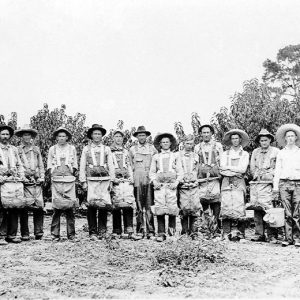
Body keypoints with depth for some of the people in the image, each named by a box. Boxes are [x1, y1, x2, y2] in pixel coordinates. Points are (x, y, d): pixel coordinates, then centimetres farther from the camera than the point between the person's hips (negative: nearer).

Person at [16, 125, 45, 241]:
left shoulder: (36, 149, 17)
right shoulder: (17, 150, 9)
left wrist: (42, 177, 6)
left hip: (36, 182, 2)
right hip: (24, 182, -2)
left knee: (39, 207, -6)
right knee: (24, 209, -2)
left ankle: (38, 232, 0)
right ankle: (24, 234, 4)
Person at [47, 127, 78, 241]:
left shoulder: (72, 148, 13)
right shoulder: (52, 149, 12)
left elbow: (75, 165, 15)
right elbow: (49, 165, 13)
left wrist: (71, 174, 5)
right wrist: (53, 174, 3)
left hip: (69, 180, 1)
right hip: (56, 180, 0)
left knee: (70, 206, -4)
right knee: (56, 207, -7)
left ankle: (71, 234, 4)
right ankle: (55, 235, -1)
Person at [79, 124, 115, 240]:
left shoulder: (106, 149, 14)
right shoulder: (86, 149, 12)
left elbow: (111, 165, 12)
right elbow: (82, 166, 10)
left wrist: (111, 181, 5)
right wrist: (83, 181, 2)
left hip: (104, 180, 1)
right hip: (91, 180, -1)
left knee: (104, 205, -3)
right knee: (92, 205, -8)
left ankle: (102, 231, 8)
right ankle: (93, 232, -2)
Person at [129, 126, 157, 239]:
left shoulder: (152, 148, 11)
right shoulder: (132, 149, 12)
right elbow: (130, 165, 18)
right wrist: (132, 176, 11)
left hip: (149, 179, 0)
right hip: (137, 180, 1)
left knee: (149, 206, -6)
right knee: (139, 206, 0)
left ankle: (151, 231, -5)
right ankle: (140, 230, 4)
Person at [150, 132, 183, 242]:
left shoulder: (175, 156, 15)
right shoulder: (156, 157, 17)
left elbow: (180, 172, 10)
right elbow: (152, 172, 15)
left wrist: (176, 182, -5)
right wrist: (154, 181, -3)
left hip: (171, 184, -1)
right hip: (159, 185, 1)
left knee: (172, 207, -10)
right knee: (159, 208, -8)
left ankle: (172, 227, 14)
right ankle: (161, 233, -4)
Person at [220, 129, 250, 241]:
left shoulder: (245, 154, 13)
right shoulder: (225, 154, 17)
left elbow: (242, 169, -2)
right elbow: (222, 170, 4)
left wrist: (228, 167, -1)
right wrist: (236, 172, -5)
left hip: (239, 183, -1)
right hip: (226, 182, 1)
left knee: (239, 209, -9)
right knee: (226, 208, -7)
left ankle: (240, 234, -4)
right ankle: (226, 234, -5)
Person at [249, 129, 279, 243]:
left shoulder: (275, 151, 9)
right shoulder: (255, 152, 21)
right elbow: (252, 167, 17)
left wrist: (269, 174, -7)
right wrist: (256, 175, 3)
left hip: (268, 183, -4)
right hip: (255, 183, 4)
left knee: (267, 208, -12)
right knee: (257, 208, -1)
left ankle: (271, 235, -8)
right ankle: (259, 234, 3)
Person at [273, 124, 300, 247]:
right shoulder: (281, 153, 14)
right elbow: (277, 171, 12)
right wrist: (275, 188, 6)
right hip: (284, 183, 0)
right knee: (287, 213, -3)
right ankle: (288, 238, 2)